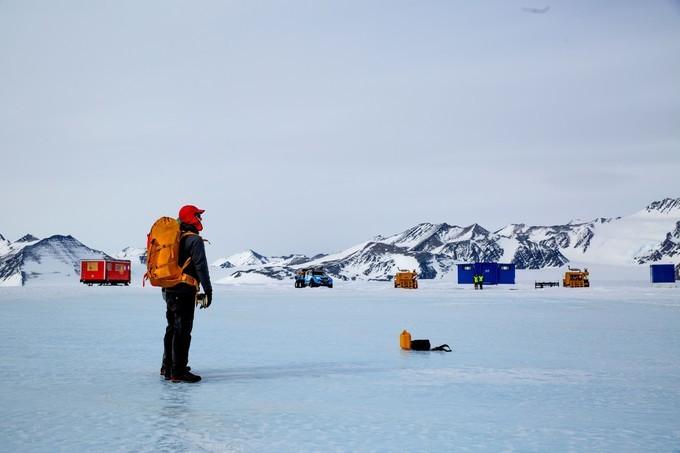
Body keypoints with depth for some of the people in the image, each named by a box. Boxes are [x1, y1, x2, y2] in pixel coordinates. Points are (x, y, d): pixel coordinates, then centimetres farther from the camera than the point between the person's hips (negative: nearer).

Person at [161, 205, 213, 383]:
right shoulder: (194, 240, -12)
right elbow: (200, 266, -17)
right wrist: (208, 290, -12)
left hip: (169, 290, 9)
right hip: (185, 291, -9)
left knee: (172, 328, 17)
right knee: (183, 331, -6)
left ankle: (168, 368, 25)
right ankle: (178, 372, -6)